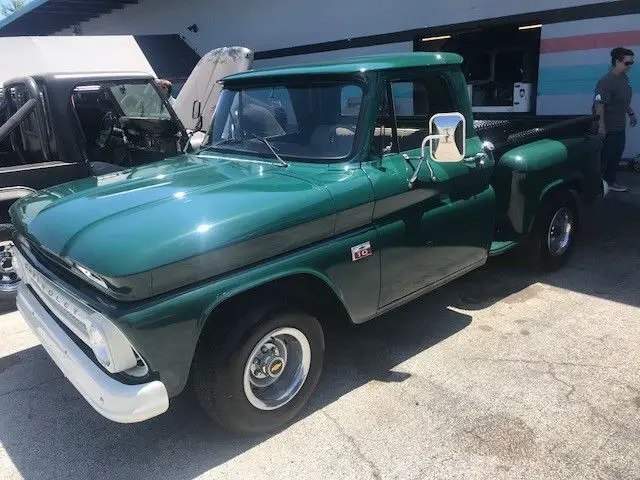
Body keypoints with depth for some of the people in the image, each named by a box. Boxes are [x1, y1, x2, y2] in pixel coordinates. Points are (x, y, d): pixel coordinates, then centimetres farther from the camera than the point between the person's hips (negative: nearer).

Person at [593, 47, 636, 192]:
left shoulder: (624, 78, 7)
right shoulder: (606, 82, -21)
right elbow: (599, 105, -26)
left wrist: (631, 114, 22)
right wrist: (601, 126, -28)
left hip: (620, 127, 9)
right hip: (608, 128, -9)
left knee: (616, 156, 16)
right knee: (604, 157, 0)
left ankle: (610, 181, 29)